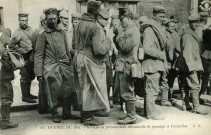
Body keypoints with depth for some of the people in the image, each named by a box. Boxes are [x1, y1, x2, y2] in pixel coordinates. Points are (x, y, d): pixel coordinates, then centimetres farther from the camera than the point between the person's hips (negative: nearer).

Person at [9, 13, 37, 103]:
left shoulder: (30, 29, 9)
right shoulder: (17, 33, -12)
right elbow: (11, 46, -14)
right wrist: (22, 51, -16)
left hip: (32, 58, 7)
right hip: (25, 59, -7)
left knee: (30, 77, 16)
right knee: (25, 78, 0)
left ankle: (28, 94, 30)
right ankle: (25, 96, 11)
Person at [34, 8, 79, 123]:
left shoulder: (62, 32, 14)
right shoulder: (42, 35, -1)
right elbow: (38, 55, -3)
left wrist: (70, 63, 17)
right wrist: (39, 73, -8)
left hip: (65, 66, 5)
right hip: (51, 68, -5)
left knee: (68, 91, 4)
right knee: (53, 93, 0)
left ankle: (66, 113, 19)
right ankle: (55, 114, 17)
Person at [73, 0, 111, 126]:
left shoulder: (79, 24, 6)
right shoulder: (95, 28, -20)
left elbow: (74, 44, 14)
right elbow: (99, 50, -23)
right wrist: (108, 41, -7)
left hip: (79, 59, 8)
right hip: (90, 62, -8)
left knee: (83, 89, 18)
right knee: (91, 89, 4)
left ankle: (84, 115, 30)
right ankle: (88, 117, 13)